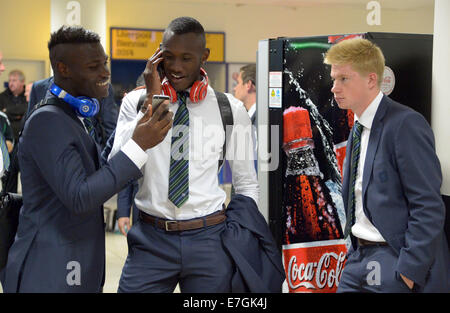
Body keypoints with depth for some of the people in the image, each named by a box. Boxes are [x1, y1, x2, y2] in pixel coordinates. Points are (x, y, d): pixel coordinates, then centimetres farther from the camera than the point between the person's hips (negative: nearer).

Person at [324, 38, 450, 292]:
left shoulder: (407, 124, -14)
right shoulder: (358, 129, 13)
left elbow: (429, 207, -18)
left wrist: (408, 271, -19)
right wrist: (356, 251, 11)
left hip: (395, 259, -7)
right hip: (360, 256, 8)